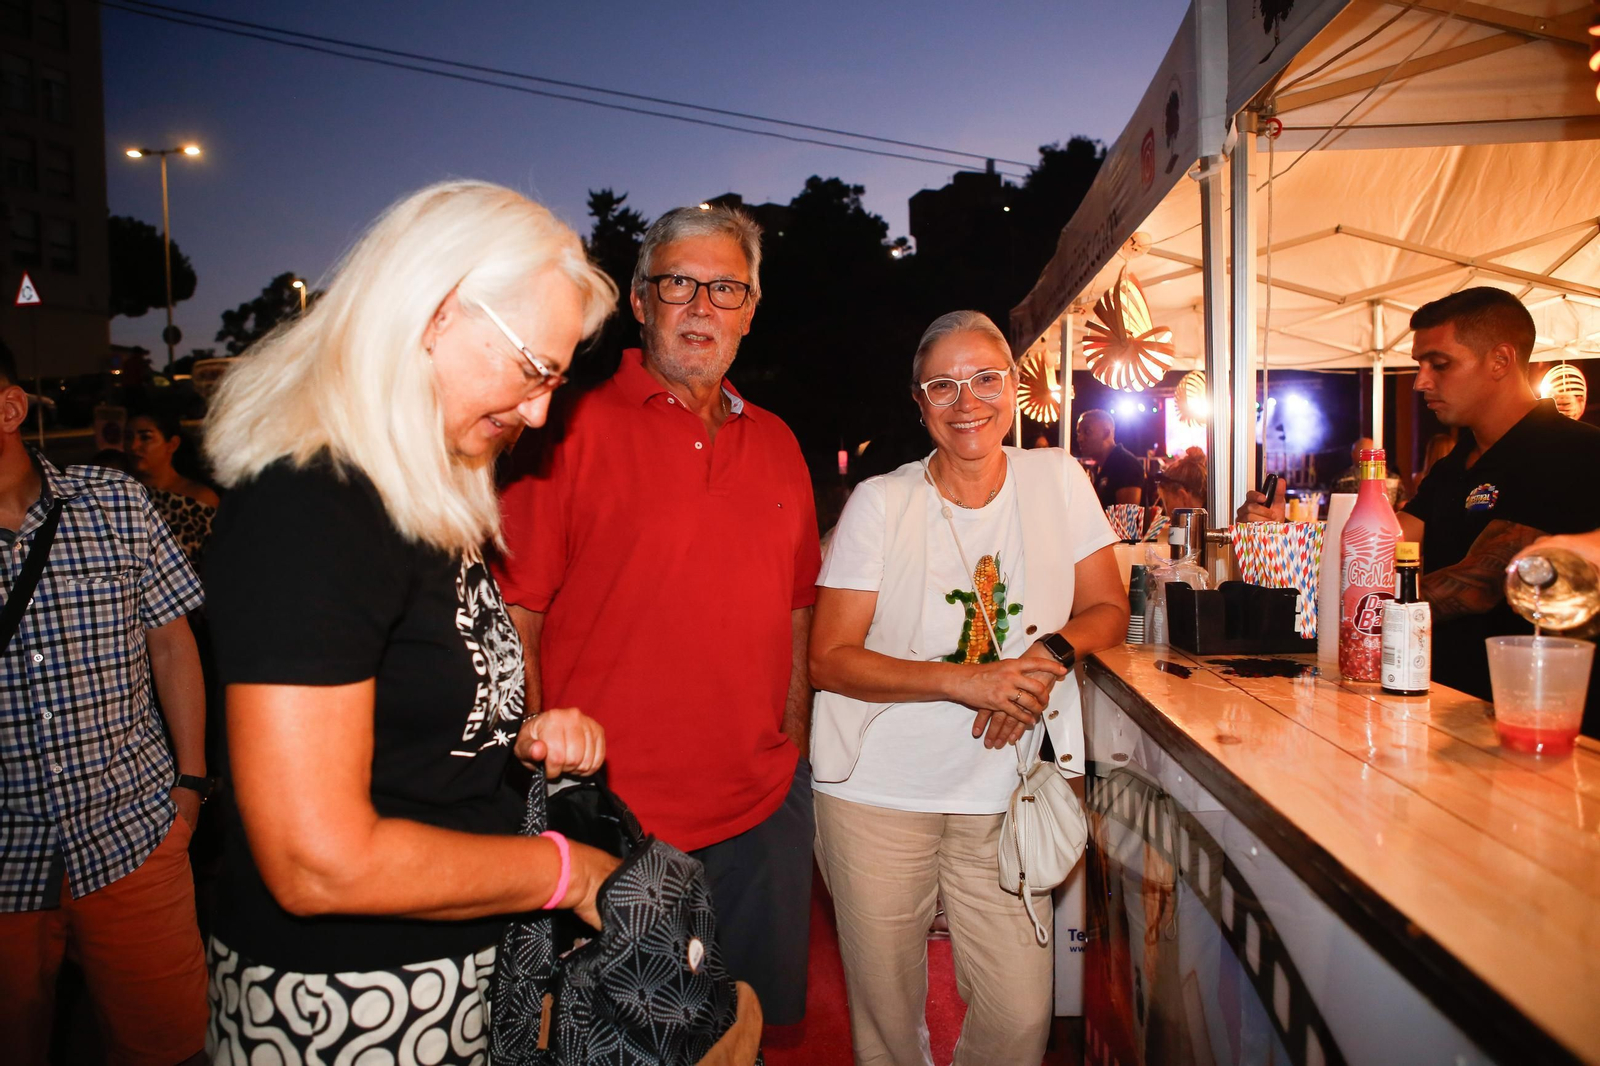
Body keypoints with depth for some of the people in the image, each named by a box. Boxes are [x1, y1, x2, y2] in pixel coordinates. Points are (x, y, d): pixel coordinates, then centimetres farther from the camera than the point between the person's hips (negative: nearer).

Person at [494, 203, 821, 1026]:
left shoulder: (776, 444, 9)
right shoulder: (573, 427, -8)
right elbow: (512, 620, -10)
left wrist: (791, 749, 11)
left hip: (763, 813, 5)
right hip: (609, 817, -5)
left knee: (759, 1024, 20)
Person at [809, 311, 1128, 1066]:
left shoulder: (1058, 480, 1)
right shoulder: (880, 502, -6)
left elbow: (1108, 608, 8)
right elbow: (830, 660, -8)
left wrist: (1049, 653, -14)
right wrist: (966, 680, -20)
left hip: (1000, 798, 2)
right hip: (878, 794, -1)